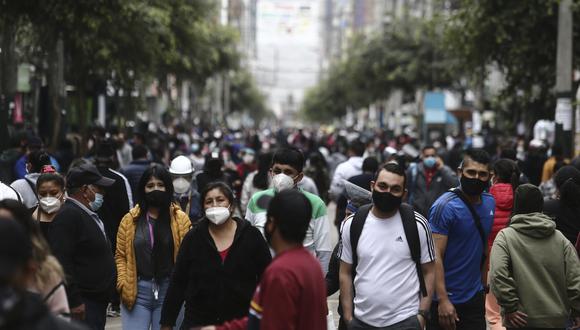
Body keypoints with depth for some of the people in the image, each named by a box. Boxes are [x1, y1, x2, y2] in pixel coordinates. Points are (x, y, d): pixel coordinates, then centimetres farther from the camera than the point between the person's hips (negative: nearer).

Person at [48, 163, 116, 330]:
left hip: (98, 300, 10)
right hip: (82, 304, -10)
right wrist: (74, 302, -23)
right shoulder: (67, 216, -15)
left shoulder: (89, 214, 18)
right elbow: (62, 262, -22)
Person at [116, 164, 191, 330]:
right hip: (136, 290, 1)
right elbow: (120, 255, 6)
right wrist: (123, 284, -6)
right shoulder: (130, 219, 6)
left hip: (170, 290, -1)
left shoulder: (180, 219, 2)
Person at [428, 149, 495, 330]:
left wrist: (483, 283, 11)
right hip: (447, 300, -6)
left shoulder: (490, 203, 6)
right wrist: (443, 300, -24)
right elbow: (435, 255, -19)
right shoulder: (445, 206, -15)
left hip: (475, 297, 6)